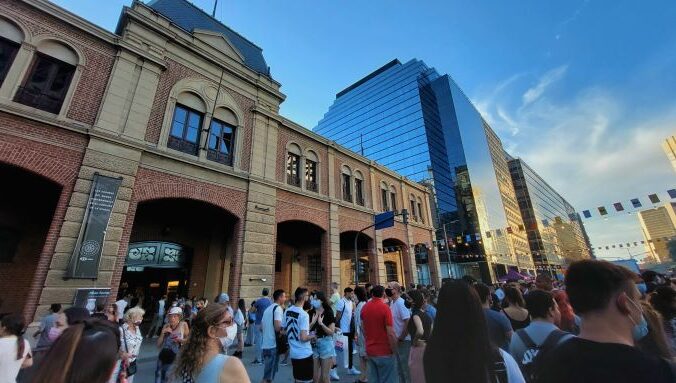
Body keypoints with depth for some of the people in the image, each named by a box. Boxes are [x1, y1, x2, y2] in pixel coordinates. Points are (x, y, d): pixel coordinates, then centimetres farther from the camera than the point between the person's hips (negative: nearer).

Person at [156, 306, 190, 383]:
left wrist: (180, 340, -22)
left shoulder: (183, 325, -10)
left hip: (175, 356, -4)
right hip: (163, 354, 4)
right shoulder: (166, 326, -2)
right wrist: (163, 333, -11)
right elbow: (158, 345, 2)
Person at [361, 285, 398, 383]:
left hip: (370, 351, 6)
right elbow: (391, 333, -19)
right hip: (384, 352, -5)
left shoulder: (364, 307, 1)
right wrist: (394, 351, -7)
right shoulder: (385, 308, -18)